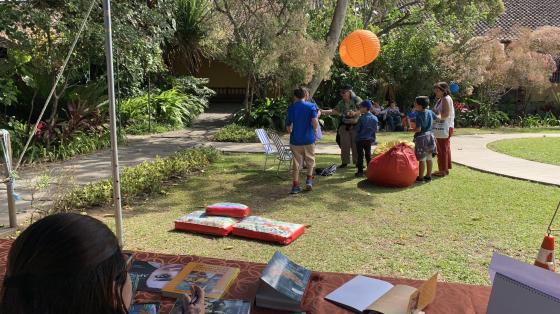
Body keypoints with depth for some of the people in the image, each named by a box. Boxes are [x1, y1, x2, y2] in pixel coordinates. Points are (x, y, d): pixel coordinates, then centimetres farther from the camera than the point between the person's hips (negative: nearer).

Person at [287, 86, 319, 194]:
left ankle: (295, 185, 8)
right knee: (310, 161, 18)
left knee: (296, 163, 7)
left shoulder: (291, 108, 1)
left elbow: (289, 127, 0)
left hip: (295, 140, 1)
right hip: (309, 139, -1)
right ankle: (309, 180, 13)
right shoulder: (311, 106, -3)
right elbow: (315, 123, -15)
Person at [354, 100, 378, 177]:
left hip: (360, 139, -5)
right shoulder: (375, 118, 1)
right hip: (369, 139, 5)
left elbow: (357, 129, -12)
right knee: (368, 155, 15)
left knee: (360, 155, 0)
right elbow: (375, 129, 6)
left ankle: (360, 171, 0)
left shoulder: (362, 118, -17)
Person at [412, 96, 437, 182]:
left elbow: (418, 129, -22)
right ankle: (428, 176, 21)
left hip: (421, 137, -7)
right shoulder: (430, 112, 3)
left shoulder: (418, 115, -18)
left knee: (422, 159, -2)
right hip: (429, 136, 7)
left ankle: (420, 177, 4)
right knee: (429, 158, 13)